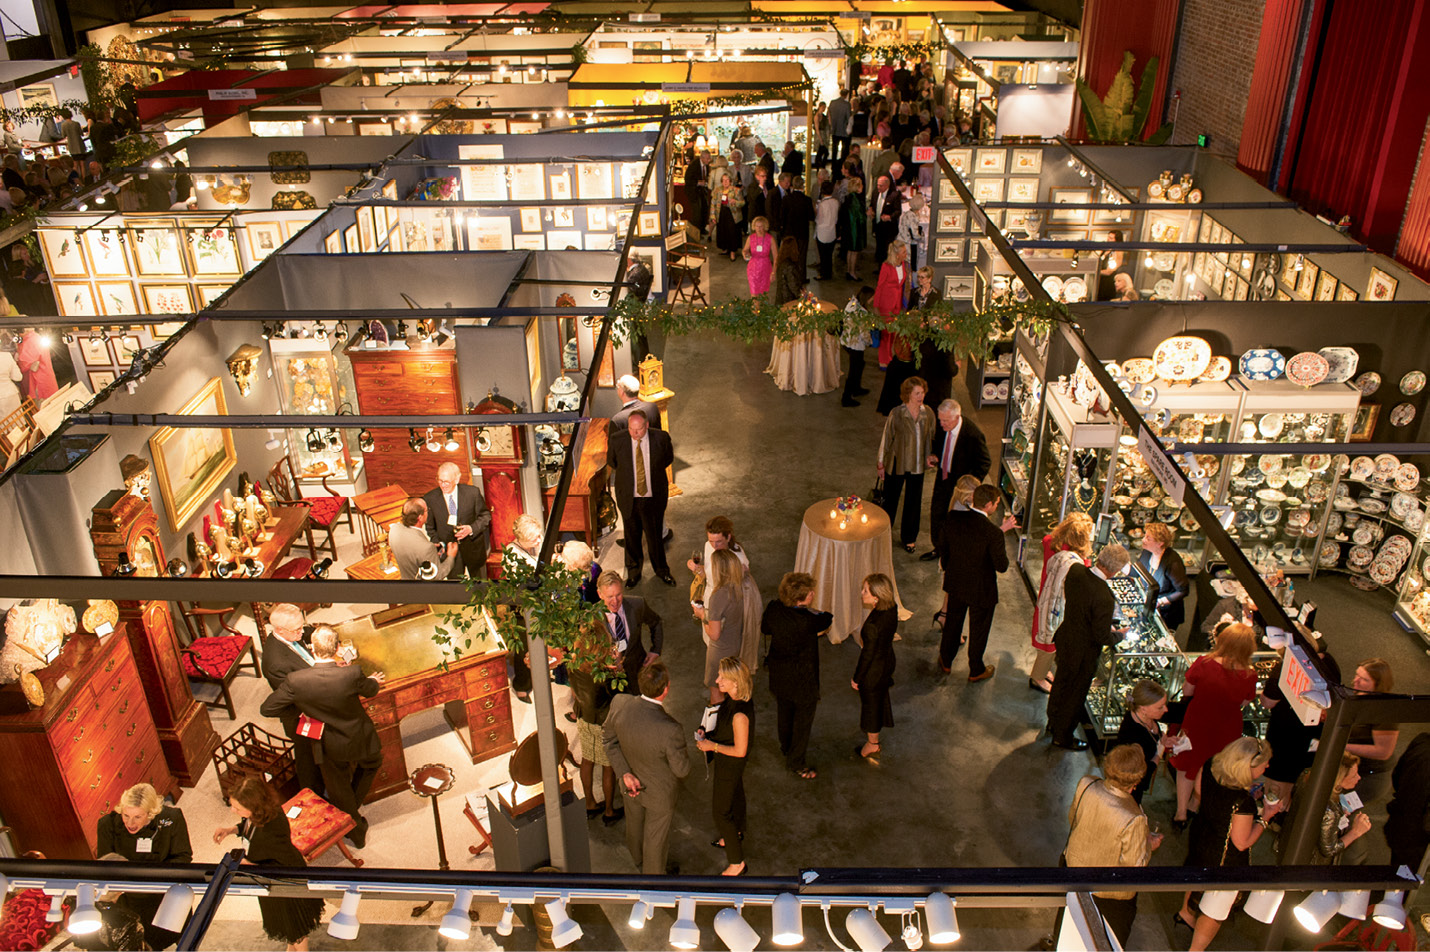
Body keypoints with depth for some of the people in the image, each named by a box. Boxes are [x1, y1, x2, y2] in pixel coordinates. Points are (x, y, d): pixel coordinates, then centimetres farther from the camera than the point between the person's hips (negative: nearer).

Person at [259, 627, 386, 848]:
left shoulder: (296, 680, -29)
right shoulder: (353, 674, -30)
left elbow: (266, 709, -16)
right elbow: (371, 690, -7)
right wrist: (372, 681, 18)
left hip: (330, 747, 1)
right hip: (360, 740, -1)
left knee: (340, 794, 25)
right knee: (372, 764, 36)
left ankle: (357, 834, 43)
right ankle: (356, 803, 48)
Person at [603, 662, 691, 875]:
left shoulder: (620, 704, -29)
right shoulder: (671, 730, -43)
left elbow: (608, 737, -11)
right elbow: (682, 770, -25)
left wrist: (625, 773, -10)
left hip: (631, 784, 5)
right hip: (659, 793, -5)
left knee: (634, 824, 34)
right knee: (656, 836, 25)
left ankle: (638, 860, 63)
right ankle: (653, 873, 53)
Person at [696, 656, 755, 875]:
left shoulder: (740, 714, -39)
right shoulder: (734, 697, -12)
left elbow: (740, 750, -28)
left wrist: (712, 746, -20)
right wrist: (708, 735, -2)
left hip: (730, 765, -9)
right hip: (726, 761, 9)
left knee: (720, 812, 6)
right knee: (735, 796, 31)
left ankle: (737, 863, 20)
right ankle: (736, 834, 57)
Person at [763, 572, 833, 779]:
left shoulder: (774, 608, -16)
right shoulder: (807, 620, -35)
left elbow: (765, 628, 4)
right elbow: (828, 619, -14)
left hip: (779, 674, 7)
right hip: (803, 679, -7)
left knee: (784, 712, 28)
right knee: (803, 718, 15)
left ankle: (786, 747, 51)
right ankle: (795, 761, 29)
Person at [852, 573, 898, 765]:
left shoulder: (873, 625, -40)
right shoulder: (892, 608, -19)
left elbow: (868, 655, -25)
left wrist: (856, 678, -12)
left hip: (873, 669, -8)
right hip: (888, 660, 8)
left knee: (870, 704, 18)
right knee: (881, 697, 32)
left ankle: (872, 744, 43)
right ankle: (874, 740, 59)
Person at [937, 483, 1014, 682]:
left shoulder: (953, 517, -16)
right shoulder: (993, 533, -32)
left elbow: (942, 546, -1)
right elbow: (1002, 567, -20)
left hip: (955, 583, 5)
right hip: (981, 590, -5)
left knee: (952, 622, 27)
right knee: (979, 630, 19)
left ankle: (945, 661, 46)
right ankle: (976, 671, 39)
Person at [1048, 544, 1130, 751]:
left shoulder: (1075, 570, -15)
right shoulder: (1104, 598, -36)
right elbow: (1103, 637, -25)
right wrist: (1119, 634, -5)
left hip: (1065, 636, 7)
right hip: (1083, 651, -7)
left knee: (1061, 682, 29)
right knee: (1075, 694, 17)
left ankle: (1053, 722, 52)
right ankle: (1063, 737, 37)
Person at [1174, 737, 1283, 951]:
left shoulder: (1210, 767, -21)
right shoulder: (1242, 802, -40)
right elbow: (1242, 843, -26)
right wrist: (1266, 817, -17)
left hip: (1200, 836, 8)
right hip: (1225, 859, -8)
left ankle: (1185, 913, 65)